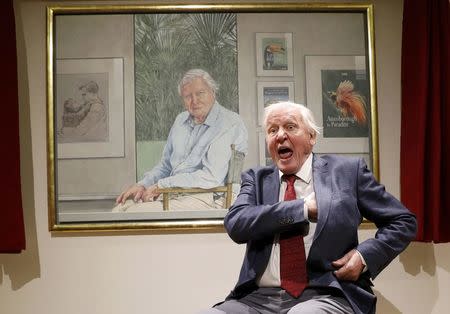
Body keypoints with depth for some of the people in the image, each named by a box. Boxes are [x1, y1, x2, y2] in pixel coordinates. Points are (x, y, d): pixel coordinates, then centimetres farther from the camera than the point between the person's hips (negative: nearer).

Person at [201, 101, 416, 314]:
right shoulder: (256, 179, 13)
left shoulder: (347, 171, 7)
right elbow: (235, 224, -6)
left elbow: (403, 221, 11)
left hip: (327, 296, -3)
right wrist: (304, 208, -9)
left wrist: (365, 256, -6)